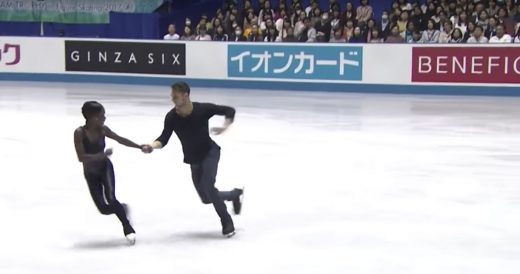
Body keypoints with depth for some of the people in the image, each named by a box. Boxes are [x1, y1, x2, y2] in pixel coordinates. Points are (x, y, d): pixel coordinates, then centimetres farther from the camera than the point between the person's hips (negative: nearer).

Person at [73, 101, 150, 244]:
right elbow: (81, 157, -27)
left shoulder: (103, 129, -10)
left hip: (105, 167, 1)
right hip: (91, 173, -1)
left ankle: (128, 228, -6)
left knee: (111, 198, -20)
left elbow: (121, 140, 2)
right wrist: (103, 154, -30)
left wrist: (140, 147, -1)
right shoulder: (79, 133, -21)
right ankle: (122, 208, 28)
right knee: (103, 208, -5)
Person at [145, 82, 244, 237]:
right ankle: (235, 194, 37)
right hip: (193, 159, 4)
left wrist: (225, 126, -31)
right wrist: (152, 146, -37)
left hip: (210, 152, -4)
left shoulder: (203, 109, -22)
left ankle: (227, 222, -9)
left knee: (207, 186, -26)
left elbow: (229, 110, -13)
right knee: (207, 198, 7)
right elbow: (164, 139, -16)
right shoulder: (172, 117, -16)